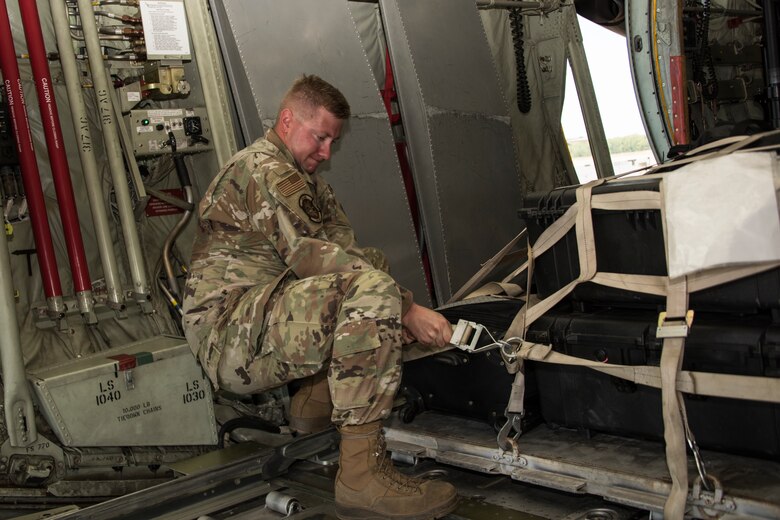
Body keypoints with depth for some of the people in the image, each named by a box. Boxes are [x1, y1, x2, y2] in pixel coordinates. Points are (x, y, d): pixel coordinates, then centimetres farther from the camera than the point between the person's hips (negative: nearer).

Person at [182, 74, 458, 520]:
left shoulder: (306, 179, 23)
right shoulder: (264, 169, -9)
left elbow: (348, 249, 12)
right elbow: (311, 255, -21)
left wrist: (395, 310, -7)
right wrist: (405, 307, -21)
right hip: (230, 336, -10)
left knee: (373, 266, 13)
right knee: (372, 289, -28)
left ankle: (317, 401, 10)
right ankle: (362, 472, -31)